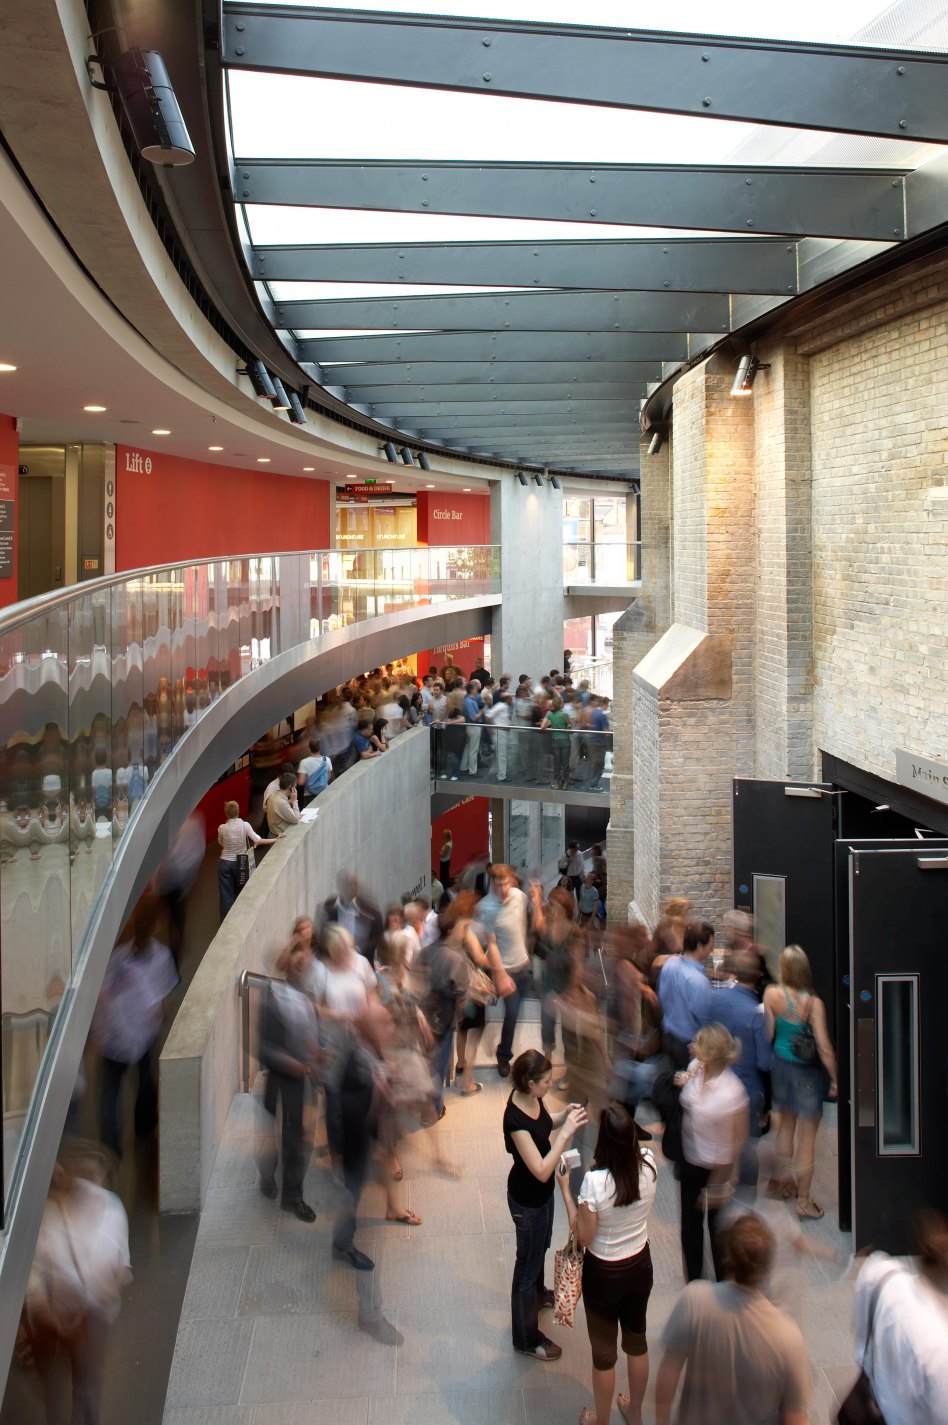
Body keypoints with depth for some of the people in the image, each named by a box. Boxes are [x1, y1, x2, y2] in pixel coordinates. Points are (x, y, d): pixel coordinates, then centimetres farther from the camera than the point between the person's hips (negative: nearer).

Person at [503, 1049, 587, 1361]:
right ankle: (526, 1339, 30)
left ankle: (537, 1294, 60)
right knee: (528, 1261, 11)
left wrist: (564, 1115, -8)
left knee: (540, 1246, 32)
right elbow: (541, 1170, -36)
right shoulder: (515, 1119, -38)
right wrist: (566, 1131, -37)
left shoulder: (531, 1098, -13)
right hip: (527, 1199, -8)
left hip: (542, 1192, 8)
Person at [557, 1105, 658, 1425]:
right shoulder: (648, 1164, -19)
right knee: (637, 1338, 26)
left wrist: (565, 1190, -13)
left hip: (604, 1274, -4)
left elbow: (583, 1236, -21)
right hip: (640, 1265, 5)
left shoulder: (594, 1181, -33)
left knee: (604, 1350, 18)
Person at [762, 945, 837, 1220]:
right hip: (807, 1073, -4)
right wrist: (835, 1079, -8)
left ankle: (783, 1180, 40)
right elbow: (824, 1048, -20)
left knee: (785, 1126, 25)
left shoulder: (771, 994, -14)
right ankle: (803, 1200, 16)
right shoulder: (813, 1003, -22)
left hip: (781, 1065, 4)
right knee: (807, 1138, 8)